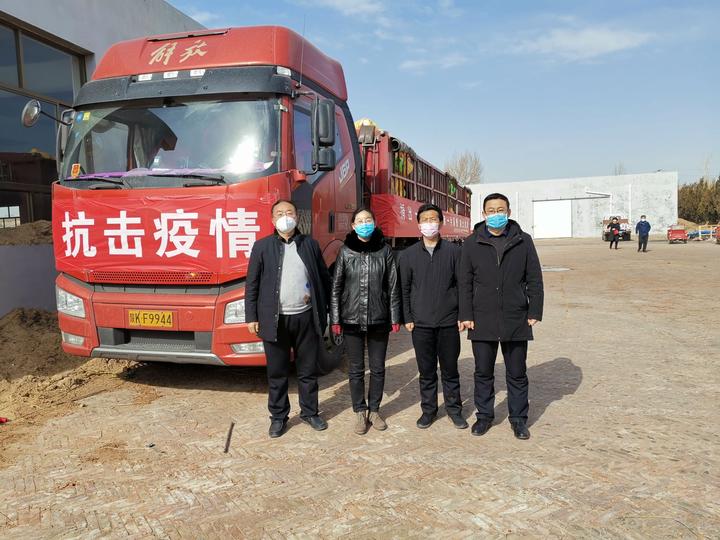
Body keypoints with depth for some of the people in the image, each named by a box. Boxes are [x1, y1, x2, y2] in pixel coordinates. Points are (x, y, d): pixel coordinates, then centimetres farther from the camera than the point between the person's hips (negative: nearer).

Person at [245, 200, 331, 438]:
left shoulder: (310, 244, 6)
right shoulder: (262, 246, 1)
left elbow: (324, 278, 9)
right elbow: (252, 284, 1)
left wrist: (324, 311, 3)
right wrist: (251, 317, -4)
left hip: (306, 317, 2)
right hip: (275, 319, -1)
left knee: (308, 370, 12)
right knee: (277, 372, 9)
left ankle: (309, 412, 28)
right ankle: (278, 417, 23)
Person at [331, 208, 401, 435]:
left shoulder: (384, 250, 1)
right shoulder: (346, 252, 0)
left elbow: (393, 286, 2)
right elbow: (336, 287, 3)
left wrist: (395, 318, 0)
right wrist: (335, 319, -1)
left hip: (379, 320, 0)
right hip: (352, 320, 0)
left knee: (377, 368, 9)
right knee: (356, 369, 8)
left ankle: (374, 410, 26)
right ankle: (360, 412, 23)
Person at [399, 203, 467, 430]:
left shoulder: (453, 251, 0)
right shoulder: (409, 254, 3)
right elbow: (405, 289, 6)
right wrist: (407, 318, 2)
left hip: (449, 322, 0)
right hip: (421, 324, 1)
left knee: (450, 369, 10)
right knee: (426, 371, 10)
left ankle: (454, 408, 25)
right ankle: (428, 409, 24)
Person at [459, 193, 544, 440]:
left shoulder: (523, 241, 2)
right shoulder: (472, 243, 1)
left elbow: (534, 279, 4)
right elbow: (465, 282, 2)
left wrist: (534, 312, -2)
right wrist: (466, 315, -2)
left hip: (516, 320, 0)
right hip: (482, 320, 0)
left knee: (517, 373, 11)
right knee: (483, 372, 11)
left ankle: (518, 418, 25)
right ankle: (484, 415, 27)